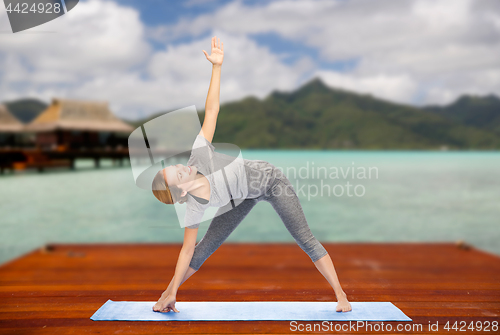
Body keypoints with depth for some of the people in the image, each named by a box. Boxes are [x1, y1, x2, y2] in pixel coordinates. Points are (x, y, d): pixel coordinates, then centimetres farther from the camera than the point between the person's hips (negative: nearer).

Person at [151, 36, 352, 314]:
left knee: (305, 239, -4)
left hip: (269, 179, -1)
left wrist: (217, 65, -29)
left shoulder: (198, 153, -31)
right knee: (206, 246, -1)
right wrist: (172, 291, -10)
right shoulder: (195, 207, -24)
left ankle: (341, 294, 10)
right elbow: (187, 250, -14)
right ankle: (167, 294, 19)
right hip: (245, 195, 1)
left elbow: (212, 109, -25)